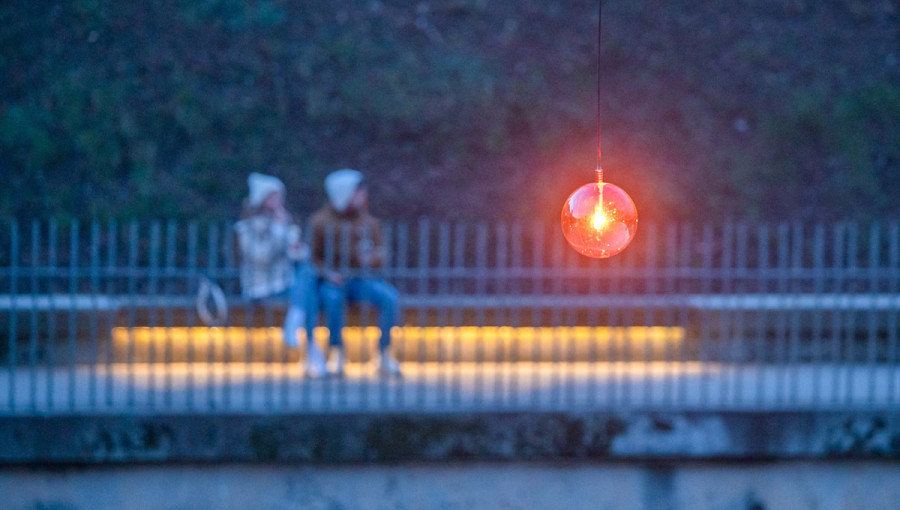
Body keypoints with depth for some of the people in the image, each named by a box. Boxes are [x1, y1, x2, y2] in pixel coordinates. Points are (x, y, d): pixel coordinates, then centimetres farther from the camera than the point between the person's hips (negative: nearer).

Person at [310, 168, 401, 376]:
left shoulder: (369, 222, 5)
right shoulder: (321, 221, -3)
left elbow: (380, 256, 6)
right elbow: (314, 257, 1)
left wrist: (372, 258, -18)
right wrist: (328, 273, -18)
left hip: (359, 280, 3)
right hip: (331, 280, -3)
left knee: (389, 295, -26)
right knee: (333, 297, -39)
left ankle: (384, 354, -17)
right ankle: (336, 352, -21)